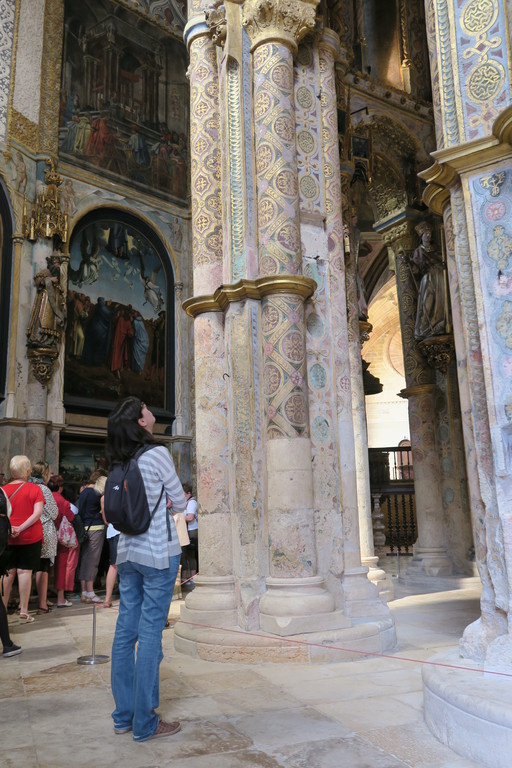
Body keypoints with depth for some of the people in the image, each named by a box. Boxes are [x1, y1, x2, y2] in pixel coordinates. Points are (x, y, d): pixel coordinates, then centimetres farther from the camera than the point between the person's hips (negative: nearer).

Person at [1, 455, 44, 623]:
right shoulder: (34, 489, -6)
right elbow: (38, 513, -15)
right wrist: (21, 528, -15)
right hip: (31, 537, -2)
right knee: (25, 571, 1)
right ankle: (23, 611, 3)